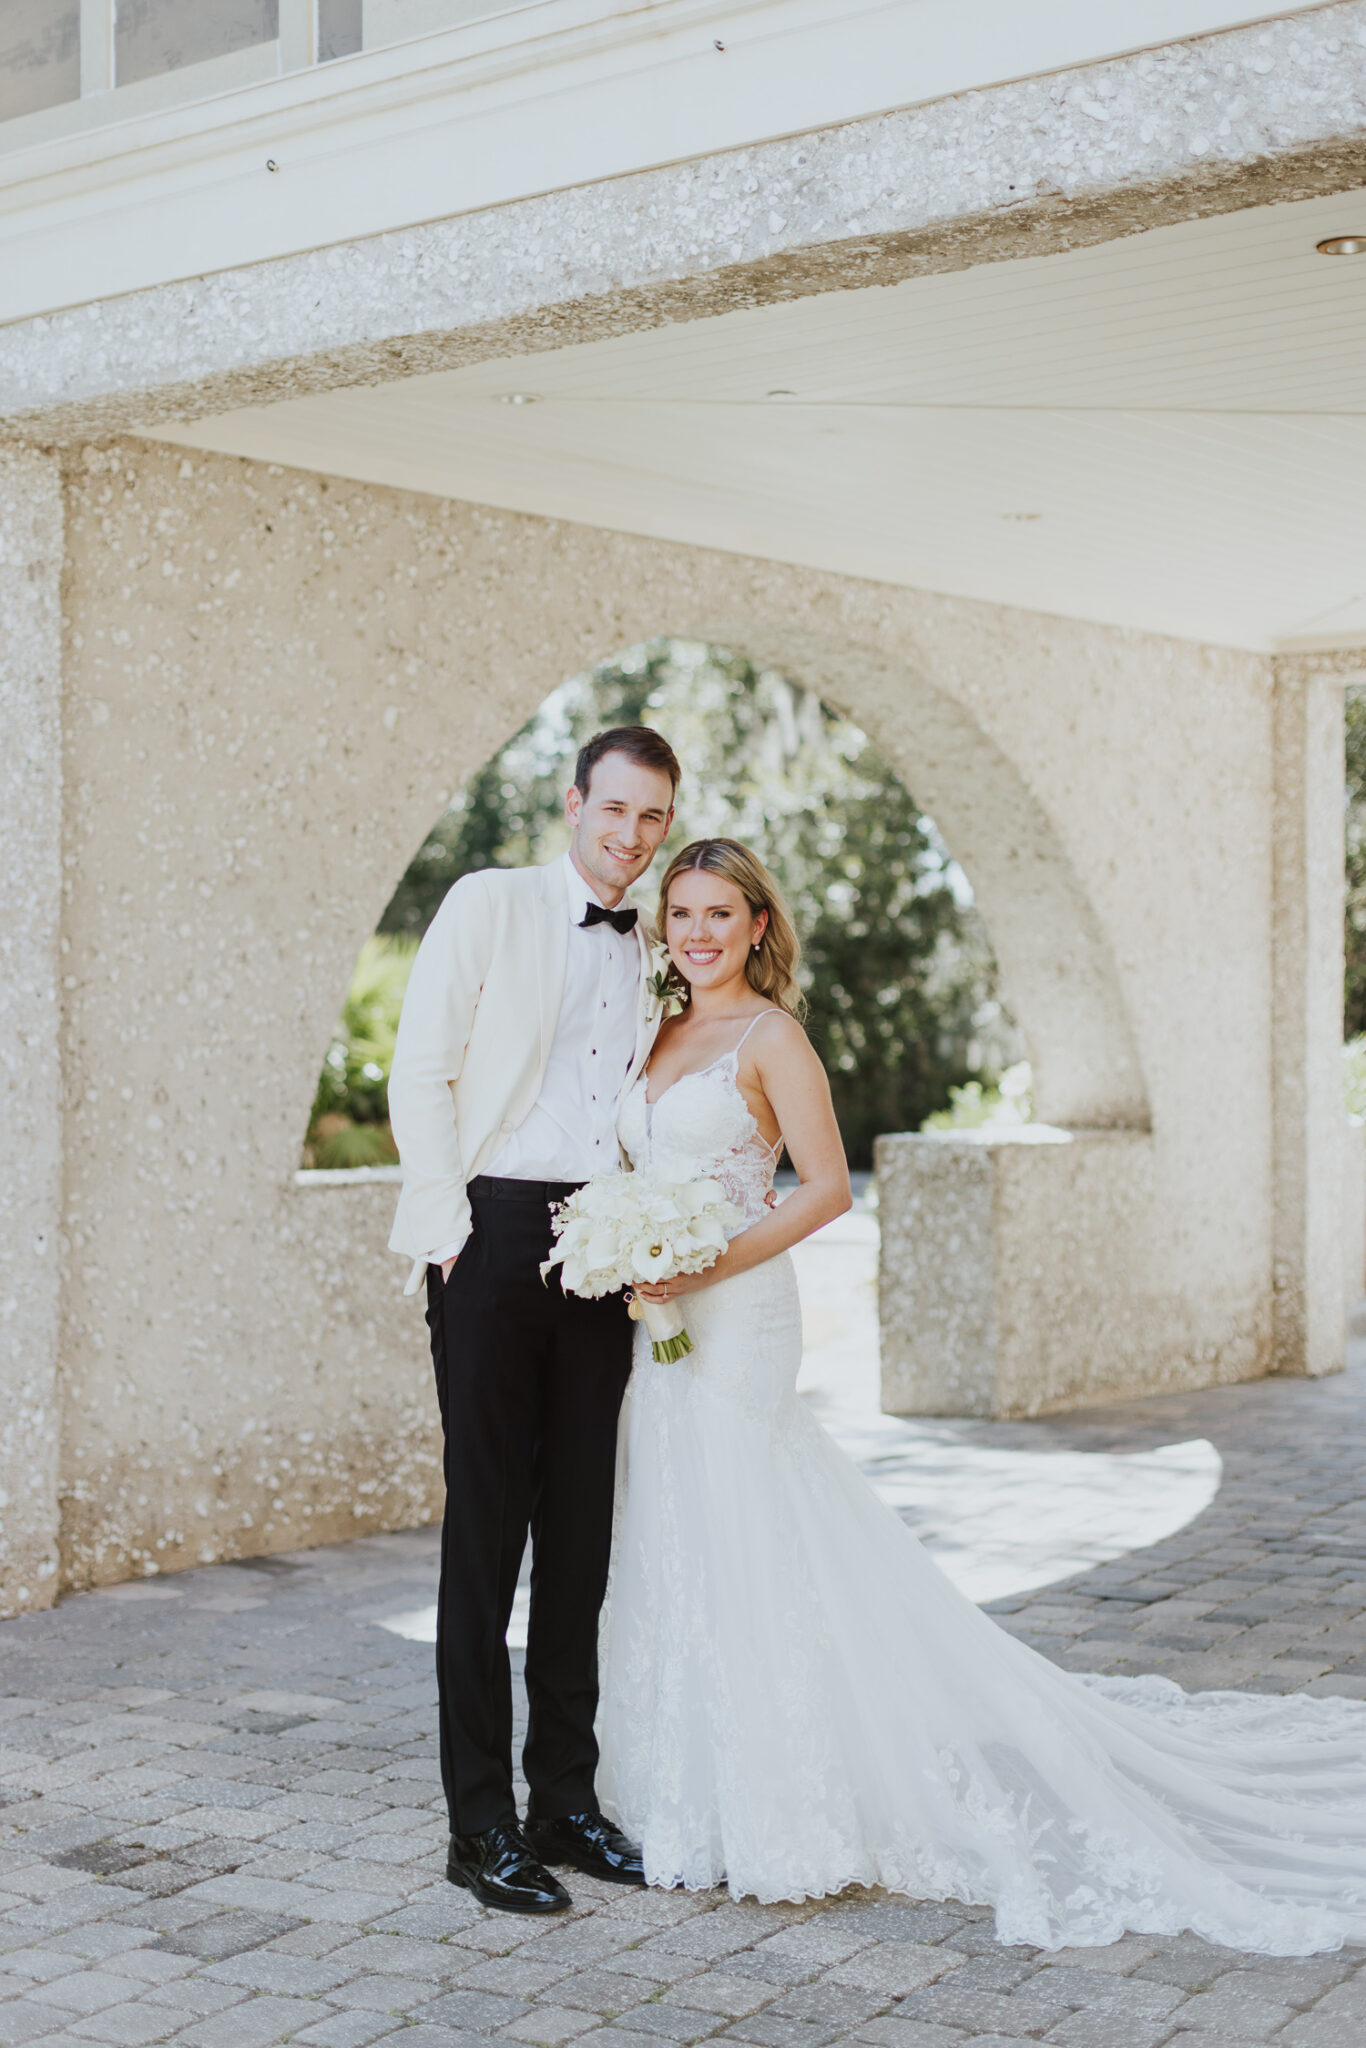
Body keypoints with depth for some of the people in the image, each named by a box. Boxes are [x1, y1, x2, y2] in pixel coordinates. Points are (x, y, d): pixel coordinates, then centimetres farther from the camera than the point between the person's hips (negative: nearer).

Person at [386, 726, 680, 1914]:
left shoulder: (653, 957, 16)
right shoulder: (489, 905, 1)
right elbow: (420, 1074, -4)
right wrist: (447, 1224, -10)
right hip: (494, 1235, -5)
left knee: (582, 1529, 8)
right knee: (487, 1524, -2)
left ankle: (566, 1798, 19)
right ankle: (482, 1824, 5)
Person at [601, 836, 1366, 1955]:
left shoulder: (770, 1035, -7)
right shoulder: (663, 1035, 14)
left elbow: (827, 1185, -12)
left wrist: (712, 1263, -19)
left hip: (736, 1319, -8)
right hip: (661, 1320, 8)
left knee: (741, 1548, -6)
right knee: (676, 1552, 10)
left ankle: (776, 1815, 4)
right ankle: (701, 1798, 21)